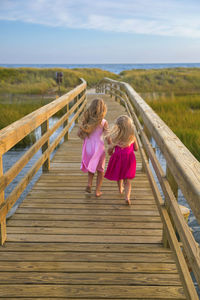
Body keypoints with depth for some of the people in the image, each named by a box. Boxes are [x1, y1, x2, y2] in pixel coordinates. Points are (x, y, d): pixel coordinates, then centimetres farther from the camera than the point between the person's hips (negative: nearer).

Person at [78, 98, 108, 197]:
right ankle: (97, 190, 19)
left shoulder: (87, 120, -2)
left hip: (88, 147, 3)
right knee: (100, 170, 17)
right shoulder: (104, 122, -10)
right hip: (99, 148, -3)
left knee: (91, 167, 27)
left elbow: (79, 133, -1)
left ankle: (89, 184, 9)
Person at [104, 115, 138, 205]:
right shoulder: (132, 137, -3)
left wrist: (111, 154, 18)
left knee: (119, 175, 26)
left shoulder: (115, 137, -6)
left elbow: (110, 149, -5)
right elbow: (136, 148, 6)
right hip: (129, 158, 0)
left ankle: (120, 189, 48)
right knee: (127, 180, 5)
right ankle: (127, 196, -12)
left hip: (118, 158, 0)